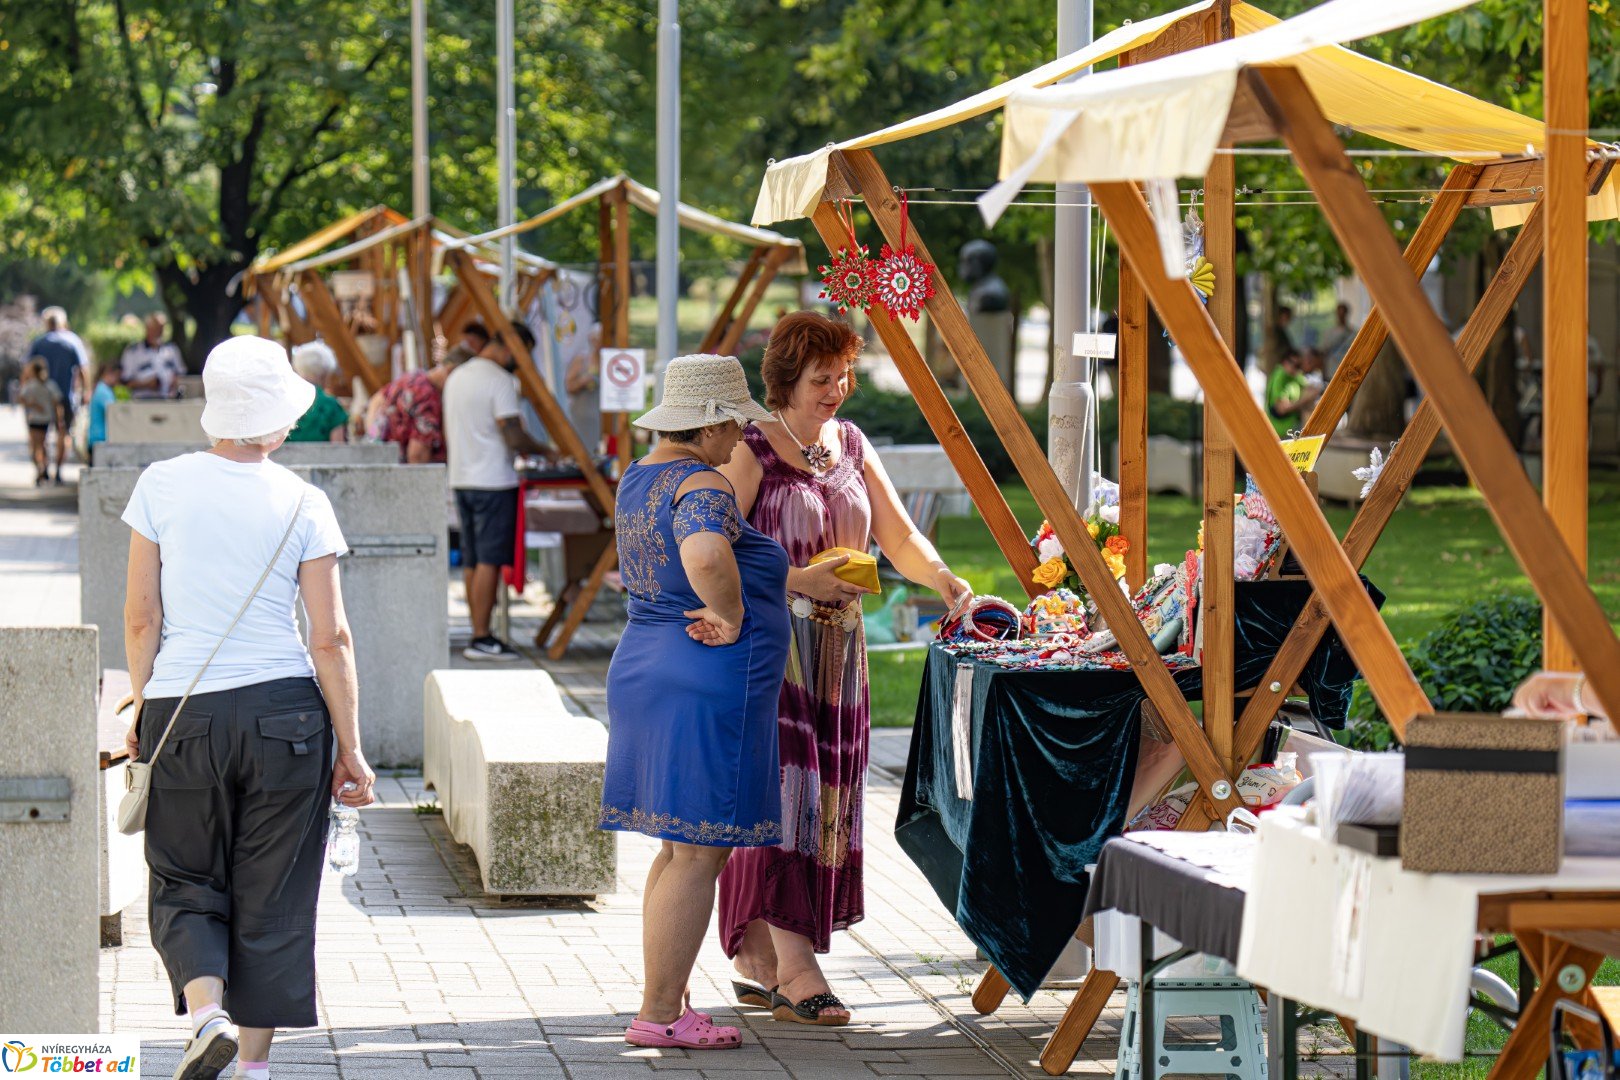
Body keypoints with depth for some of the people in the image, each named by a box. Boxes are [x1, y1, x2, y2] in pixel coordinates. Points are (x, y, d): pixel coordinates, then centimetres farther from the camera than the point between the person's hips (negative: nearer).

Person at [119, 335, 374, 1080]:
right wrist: (350, 747, 1)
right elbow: (330, 640, -5)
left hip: (182, 713, 0)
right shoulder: (302, 505, -5)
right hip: (285, 712, 0)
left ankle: (207, 1012, -12)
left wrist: (142, 710, 13)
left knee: (186, 885, 13)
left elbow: (141, 616, 0)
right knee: (272, 898, 10)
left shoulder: (162, 487, -2)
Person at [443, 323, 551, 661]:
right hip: (493, 481, -9)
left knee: (472, 561, 10)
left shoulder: (456, 377, 15)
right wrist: (546, 451, -3)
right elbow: (514, 437, -18)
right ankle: (482, 639, -10)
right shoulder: (499, 380, -12)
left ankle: (479, 634, 13)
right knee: (489, 561, -8)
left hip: (461, 478, 9)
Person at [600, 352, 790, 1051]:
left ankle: (666, 1003, 20)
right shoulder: (704, 487, -16)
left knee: (679, 848, 16)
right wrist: (731, 617, -20)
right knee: (698, 852, -4)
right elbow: (706, 554, -38)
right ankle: (659, 1014, -2)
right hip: (709, 685, -10)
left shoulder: (636, 481, 13)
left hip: (643, 666, 10)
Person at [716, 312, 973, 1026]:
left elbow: (897, 534, 10)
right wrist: (801, 579, -20)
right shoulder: (752, 452, -8)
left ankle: (760, 961, 13)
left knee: (828, 795, 5)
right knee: (785, 788, -12)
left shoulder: (850, 444, 12)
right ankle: (795, 970, -14)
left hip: (837, 646, 7)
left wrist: (944, 580, -7)